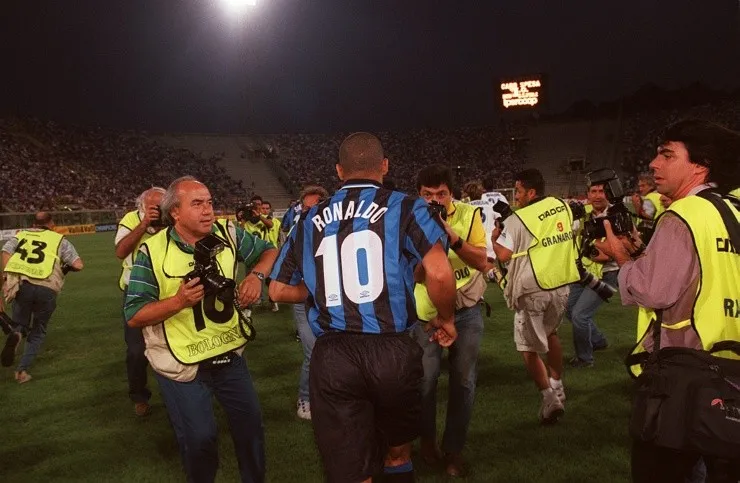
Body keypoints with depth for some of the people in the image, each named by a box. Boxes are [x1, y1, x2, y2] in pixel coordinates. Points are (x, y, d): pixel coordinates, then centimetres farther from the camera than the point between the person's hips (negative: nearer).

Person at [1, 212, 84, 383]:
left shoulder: (21, 235, 20)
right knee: (38, 332, 19)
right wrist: (64, 267, 25)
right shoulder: (60, 240, 15)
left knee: (20, 324, 23)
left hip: (21, 285, 1)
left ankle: (16, 334, -13)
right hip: (47, 289, -1)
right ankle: (22, 370, 9)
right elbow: (78, 265, 6)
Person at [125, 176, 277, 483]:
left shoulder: (228, 234, -8)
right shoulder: (153, 251, -16)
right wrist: (179, 301, -31)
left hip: (228, 353, 4)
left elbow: (268, 251, 6)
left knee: (250, 422, 14)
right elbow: (134, 316, -14)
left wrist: (256, 275, -16)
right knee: (199, 437, 3)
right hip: (182, 363, -4)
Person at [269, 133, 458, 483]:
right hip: (391, 350, -1)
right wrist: (445, 319, 3)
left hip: (332, 356, 1)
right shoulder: (404, 208, -1)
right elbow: (439, 273, -15)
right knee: (398, 453, 26)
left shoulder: (311, 220, 10)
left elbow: (279, 290, 15)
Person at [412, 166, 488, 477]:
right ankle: (427, 438, 28)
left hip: (466, 309, 1)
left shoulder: (469, 214, -10)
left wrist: (451, 236, -29)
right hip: (426, 310, -1)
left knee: (464, 381, 4)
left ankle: (454, 449, 21)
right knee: (425, 378, 2)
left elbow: (481, 262, -15)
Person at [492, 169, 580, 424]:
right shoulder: (563, 207, 3)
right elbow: (570, 236, 17)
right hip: (561, 286, 6)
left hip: (532, 291, -6)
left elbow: (504, 255, -19)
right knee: (550, 334, 27)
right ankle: (557, 387, 35)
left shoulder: (518, 220, -15)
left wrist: (495, 237, 0)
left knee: (529, 347, 6)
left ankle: (550, 398, 0)